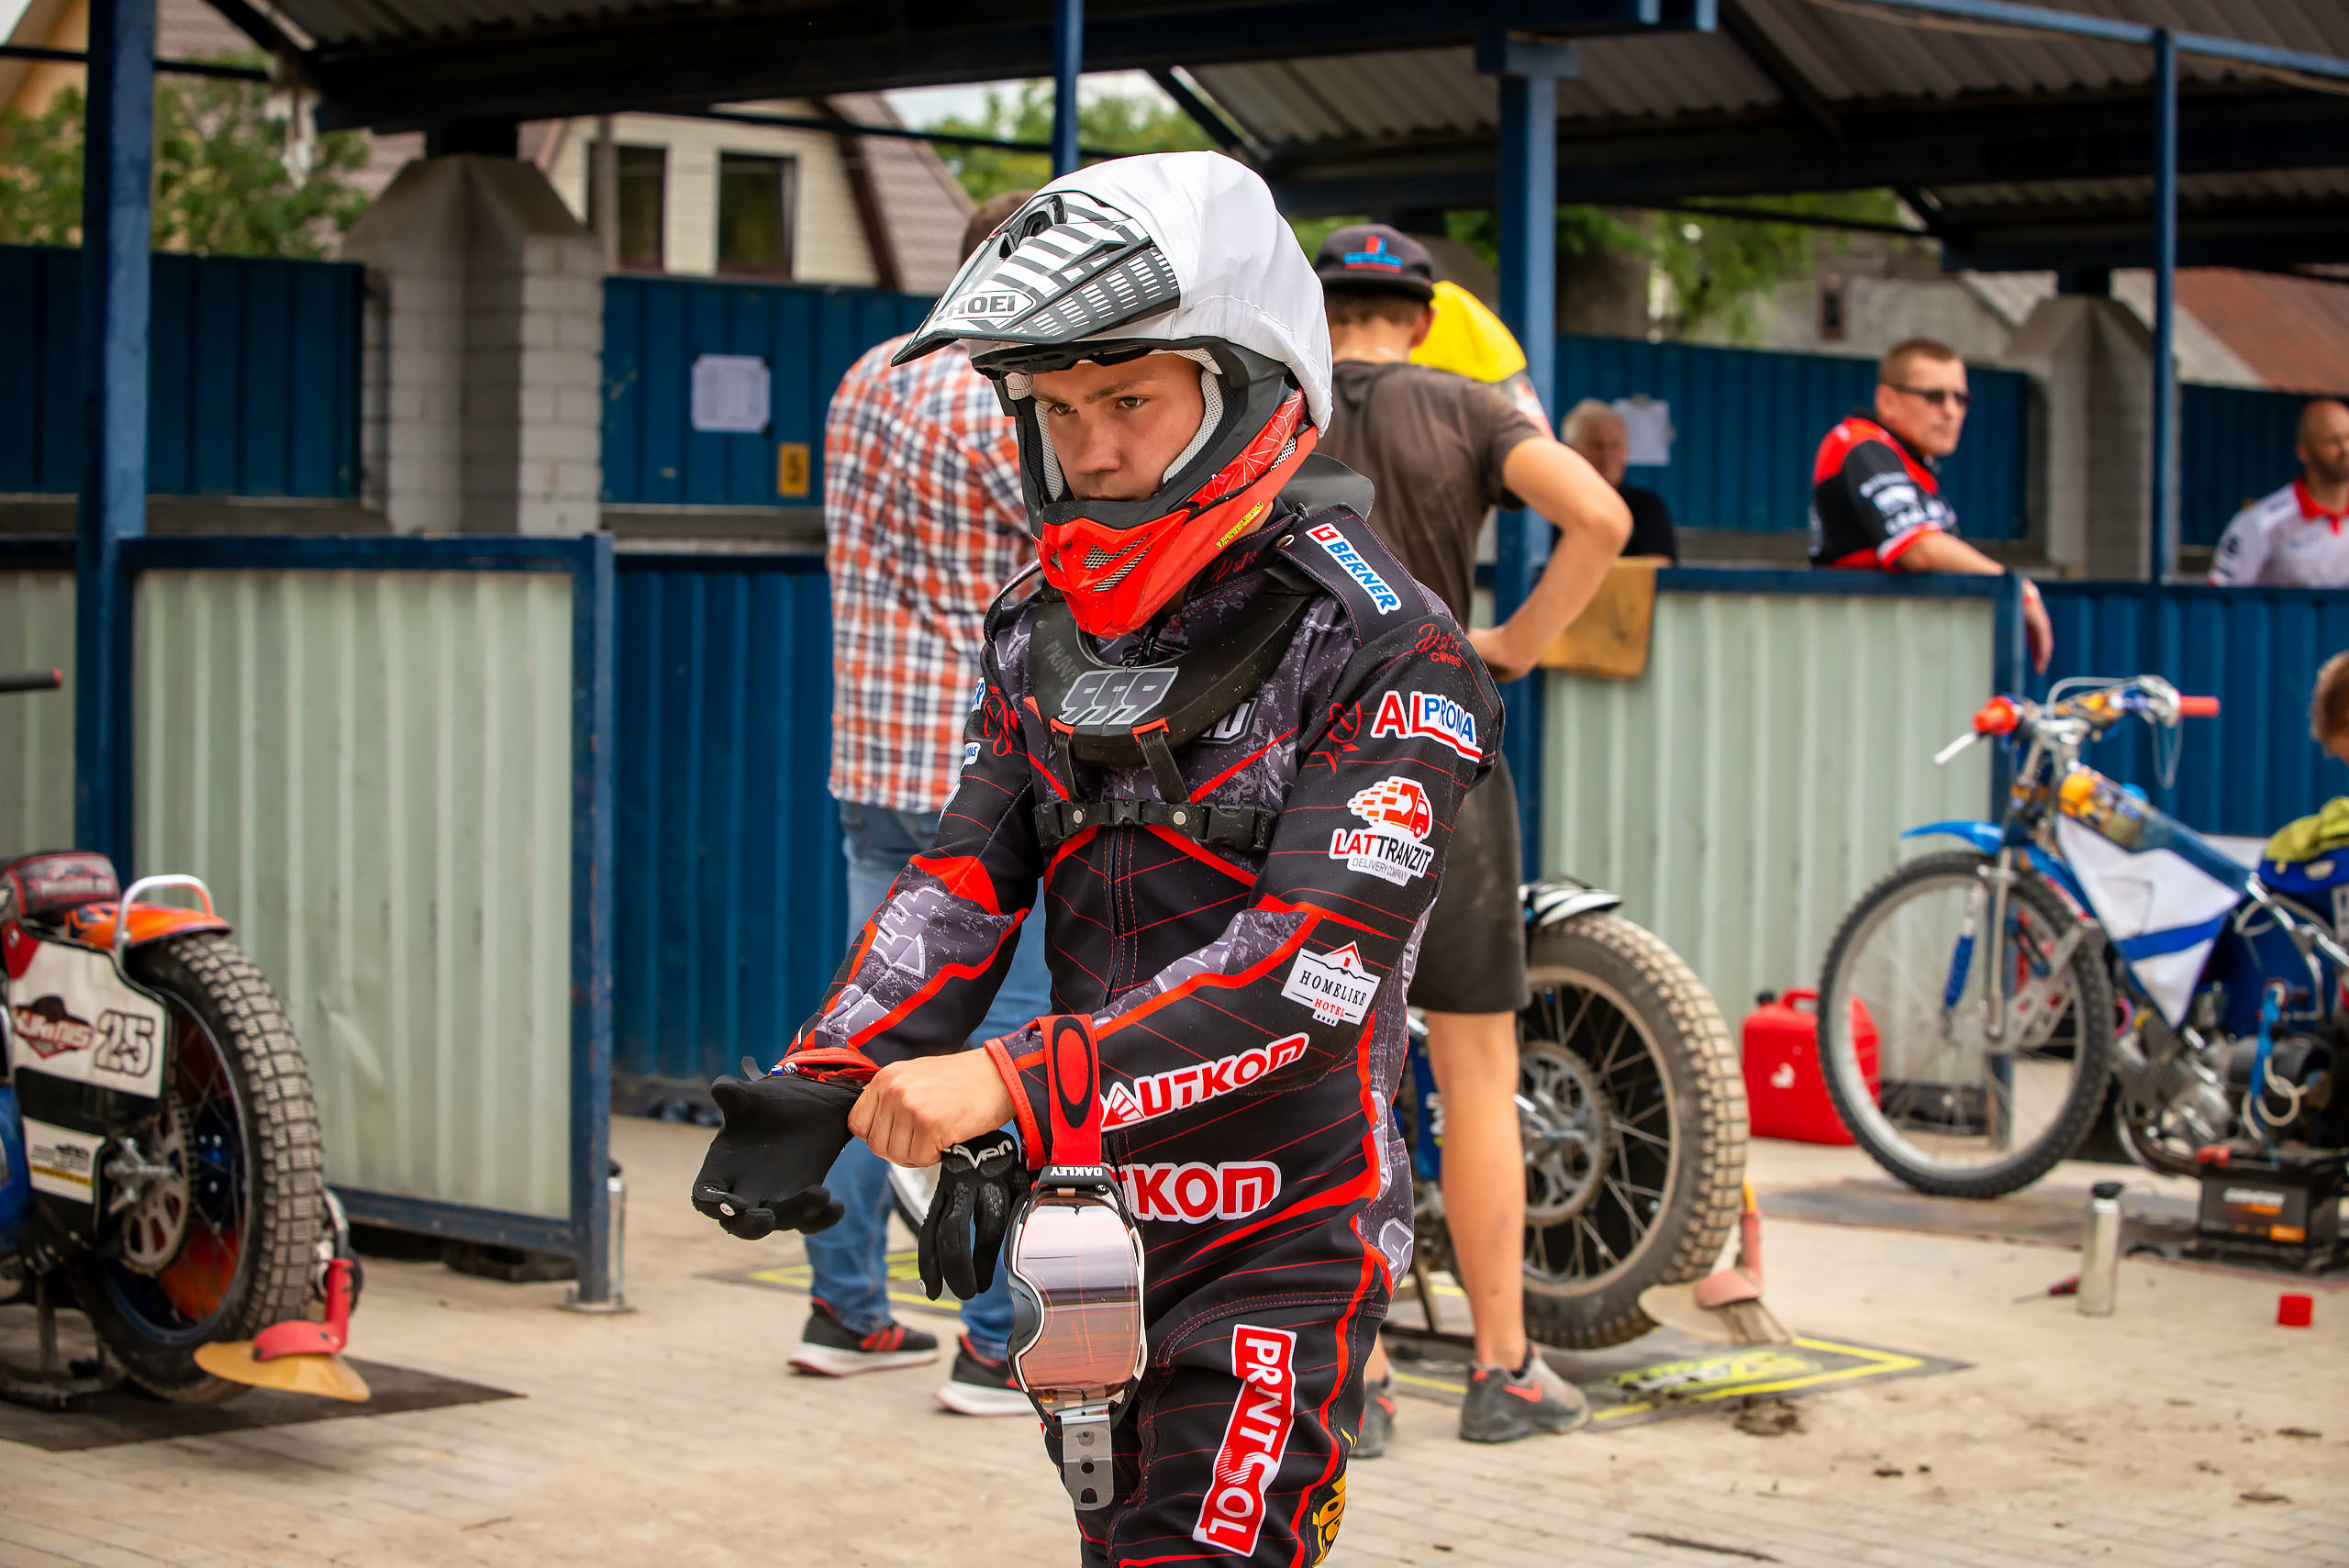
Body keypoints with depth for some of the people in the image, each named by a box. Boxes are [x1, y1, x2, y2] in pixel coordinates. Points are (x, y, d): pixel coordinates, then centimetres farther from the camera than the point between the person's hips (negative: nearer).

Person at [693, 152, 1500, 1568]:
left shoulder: (1387, 652, -14)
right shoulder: (1047, 629, 8)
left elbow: (1311, 965, -26)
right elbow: (968, 880, 2)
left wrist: (1015, 1084, -34)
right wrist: (823, 1081, -16)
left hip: (1276, 1250, -6)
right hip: (1083, 1221, 6)